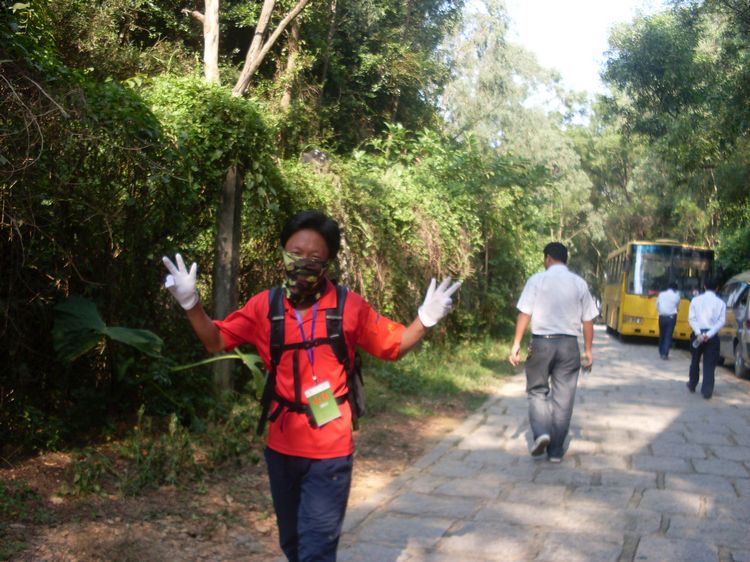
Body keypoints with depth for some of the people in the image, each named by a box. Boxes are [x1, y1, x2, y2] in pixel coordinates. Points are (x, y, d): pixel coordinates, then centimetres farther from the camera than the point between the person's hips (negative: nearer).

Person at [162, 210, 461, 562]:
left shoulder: (350, 306, -8)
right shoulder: (264, 306, -3)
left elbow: (393, 346, 2)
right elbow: (216, 341, 3)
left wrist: (425, 319, -15)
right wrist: (191, 303, -12)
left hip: (329, 450, -3)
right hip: (281, 447, 4)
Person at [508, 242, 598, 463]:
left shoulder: (537, 279, -3)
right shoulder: (579, 283, 4)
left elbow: (524, 314, -7)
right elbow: (588, 320, 4)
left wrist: (516, 344, -4)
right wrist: (588, 350, 12)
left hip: (542, 342, -2)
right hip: (569, 344, 2)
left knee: (538, 391, 14)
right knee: (563, 398, 8)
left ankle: (541, 433, -8)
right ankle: (556, 450, 12)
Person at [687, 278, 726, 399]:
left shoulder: (696, 300, 2)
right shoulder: (720, 303, 1)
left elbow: (691, 318, -6)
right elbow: (721, 321, -9)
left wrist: (699, 333, -13)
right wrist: (709, 334, -15)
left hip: (697, 334, 1)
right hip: (712, 336, -1)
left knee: (695, 361, 18)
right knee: (709, 364, 1)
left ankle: (692, 385, 32)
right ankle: (707, 391, -5)